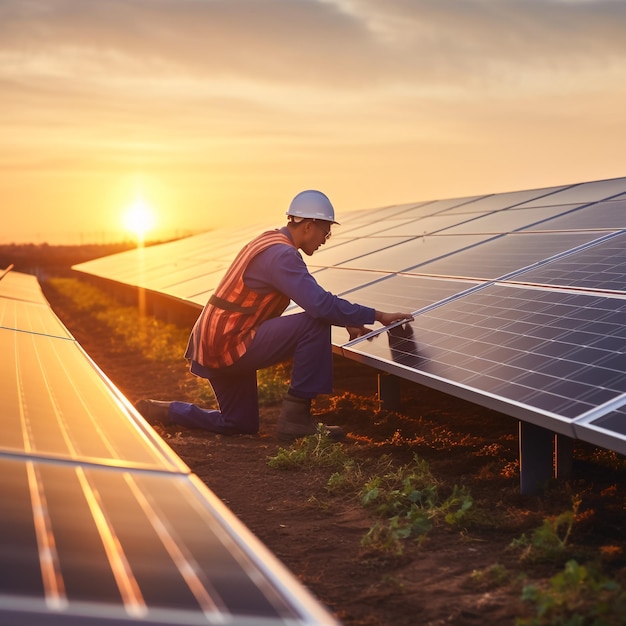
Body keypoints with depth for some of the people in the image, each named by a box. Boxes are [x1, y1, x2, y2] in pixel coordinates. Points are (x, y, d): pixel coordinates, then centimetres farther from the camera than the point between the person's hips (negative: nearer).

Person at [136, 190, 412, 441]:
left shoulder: (271, 241, 12)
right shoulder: (281, 254, -20)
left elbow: (313, 298, 19)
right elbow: (321, 304, -29)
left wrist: (348, 322, 9)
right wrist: (378, 316, -21)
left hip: (214, 345, 10)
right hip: (230, 345, -10)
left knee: (240, 425, 22)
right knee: (314, 324, -20)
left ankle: (162, 410, 21)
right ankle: (296, 416, -14)